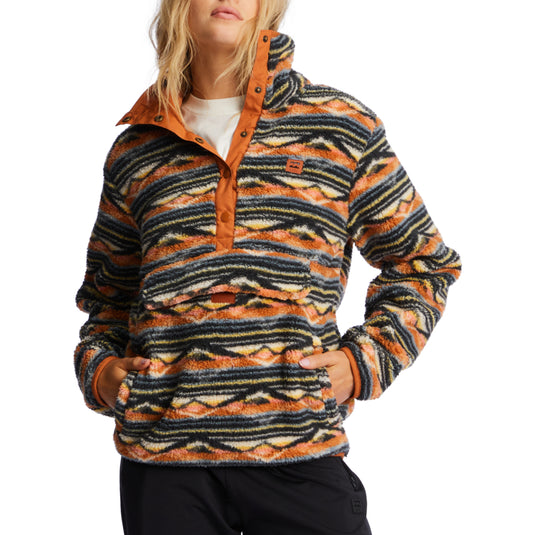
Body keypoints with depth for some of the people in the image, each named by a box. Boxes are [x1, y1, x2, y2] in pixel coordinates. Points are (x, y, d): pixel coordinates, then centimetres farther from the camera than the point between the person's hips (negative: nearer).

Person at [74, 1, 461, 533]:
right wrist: (98, 369, 4)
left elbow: (421, 263, 12)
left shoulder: (342, 126, 6)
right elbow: (109, 295, 23)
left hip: (301, 454, -1)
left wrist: (364, 360, -1)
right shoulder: (135, 150, 12)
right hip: (161, 457, 2)